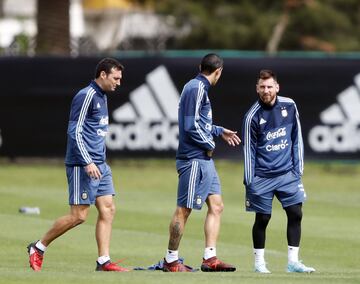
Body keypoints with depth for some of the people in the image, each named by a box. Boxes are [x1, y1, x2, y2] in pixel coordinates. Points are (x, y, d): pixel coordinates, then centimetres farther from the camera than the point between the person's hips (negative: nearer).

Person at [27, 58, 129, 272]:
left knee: (108, 209, 1)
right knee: (79, 216, -7)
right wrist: (88, 163, -23)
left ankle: (104, 261, 2)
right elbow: (75, 132, -17)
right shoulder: (86, 96, -13)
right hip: (82, 166, -9)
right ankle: (38, 248, 6)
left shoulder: (102, 97, 16)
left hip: (99, 166, 9)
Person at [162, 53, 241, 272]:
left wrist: (219, 131, 31)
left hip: (204, 160, 10)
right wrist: (209, 144, -9)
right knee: (184, 210, -4)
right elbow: (191, 126, -20)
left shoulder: (200, 88, 17)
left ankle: (210, 258, 7)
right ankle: (171, 261, 2)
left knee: (216, 206, 7)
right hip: (194, 159, -10)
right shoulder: (196, 89, -14)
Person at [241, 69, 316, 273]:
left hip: (287, 173, 3)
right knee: (262, 219, 1)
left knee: (295, 214, -3)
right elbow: (249, 150, -3)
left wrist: (298, 169, 4)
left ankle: (293, 262, 3)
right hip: (262, 177, -3)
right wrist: (249, 182, -5)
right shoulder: (253, 116, -7)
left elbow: (296, 139, 8)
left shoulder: (289, 106, 1)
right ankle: (259, 262, 14)